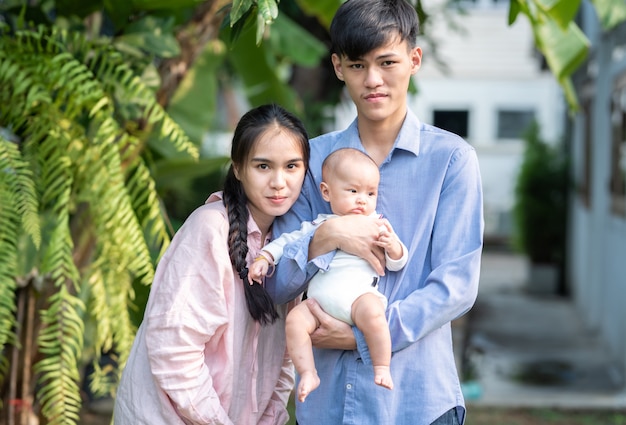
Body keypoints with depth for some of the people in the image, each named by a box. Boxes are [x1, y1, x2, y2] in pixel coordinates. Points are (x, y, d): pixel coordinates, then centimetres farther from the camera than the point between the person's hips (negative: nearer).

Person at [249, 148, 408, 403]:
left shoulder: (378, 226, 17)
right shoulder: (318, 226, 23)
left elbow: (397, 263, 14)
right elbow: (288, 241, 27)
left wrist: (392, 246, -7)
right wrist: (264, 258, 13)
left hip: (360, 294, -2)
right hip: (319, 298, 3)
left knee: (371, 312, -35)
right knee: (295, 319, -23)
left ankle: (382, 368, -19)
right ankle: (308, 374, -14)